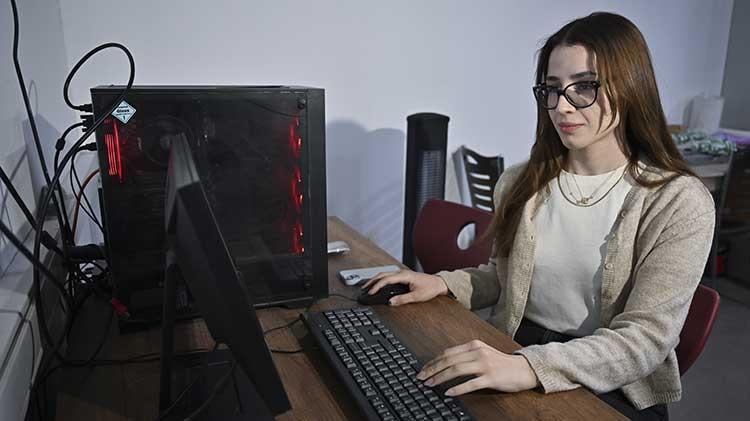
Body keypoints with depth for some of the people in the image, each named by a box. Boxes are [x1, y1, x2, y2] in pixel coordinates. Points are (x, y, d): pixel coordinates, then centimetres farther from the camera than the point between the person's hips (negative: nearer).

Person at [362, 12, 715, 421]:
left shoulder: (679, 201, -11)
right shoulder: (521, 183, 1)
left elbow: (647, 337, -17)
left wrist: (532, 368, -31)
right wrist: (444, 283, -4)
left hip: (614, 387, -3)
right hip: (515, 352, 4)